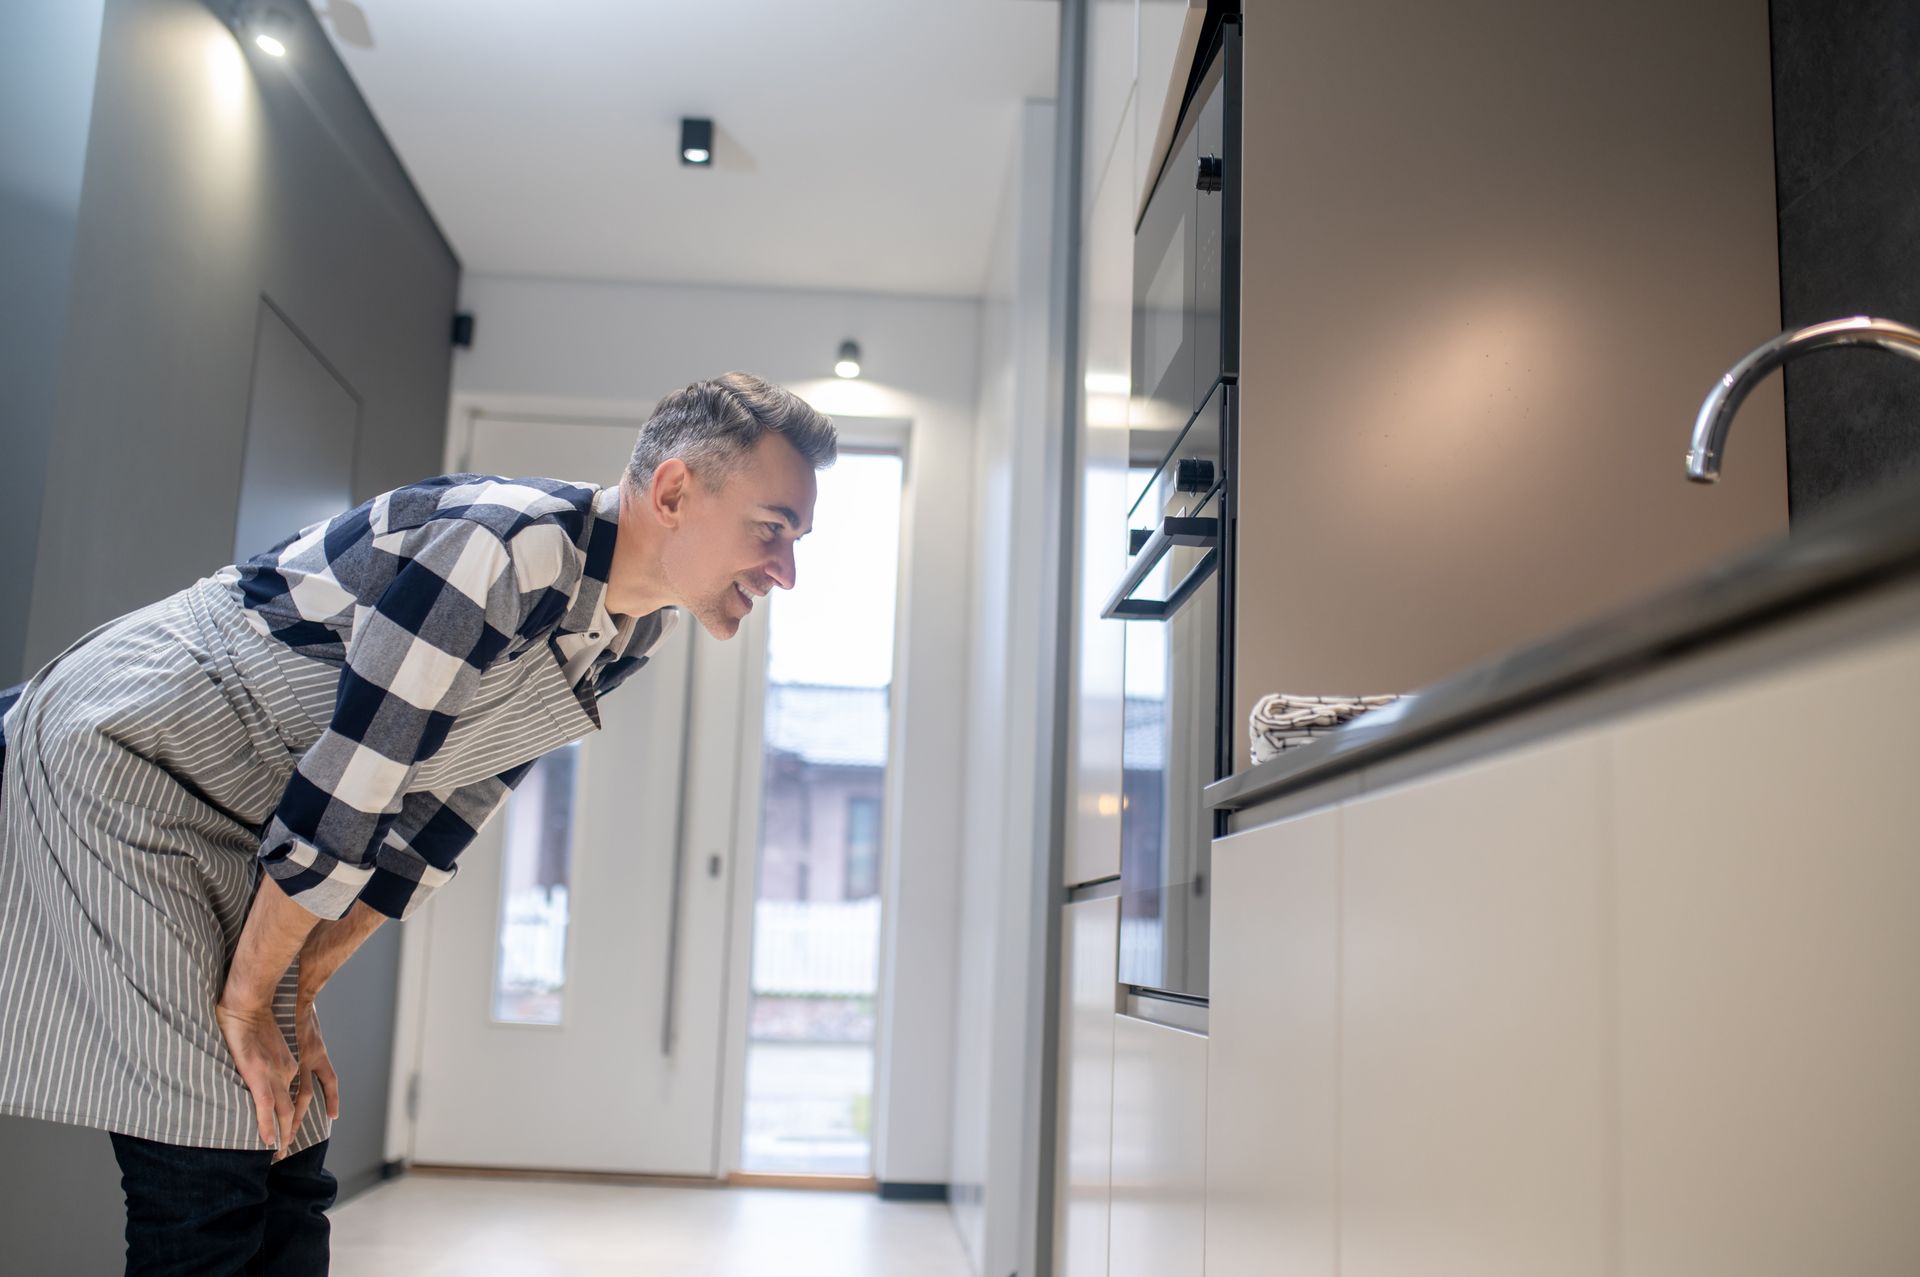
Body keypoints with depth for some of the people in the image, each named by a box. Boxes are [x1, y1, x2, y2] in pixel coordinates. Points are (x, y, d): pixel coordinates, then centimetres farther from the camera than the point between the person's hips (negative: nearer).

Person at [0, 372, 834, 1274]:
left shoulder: (630, 632, 2)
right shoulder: (515, 543, -28)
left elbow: (439, 815, 5)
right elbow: (342, 793, -24)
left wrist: (297, 995, 4)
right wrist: (248, 1002, -13)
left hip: (236, 826, 9)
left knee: (285, 1174, 6)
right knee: (211, 1180, -12)